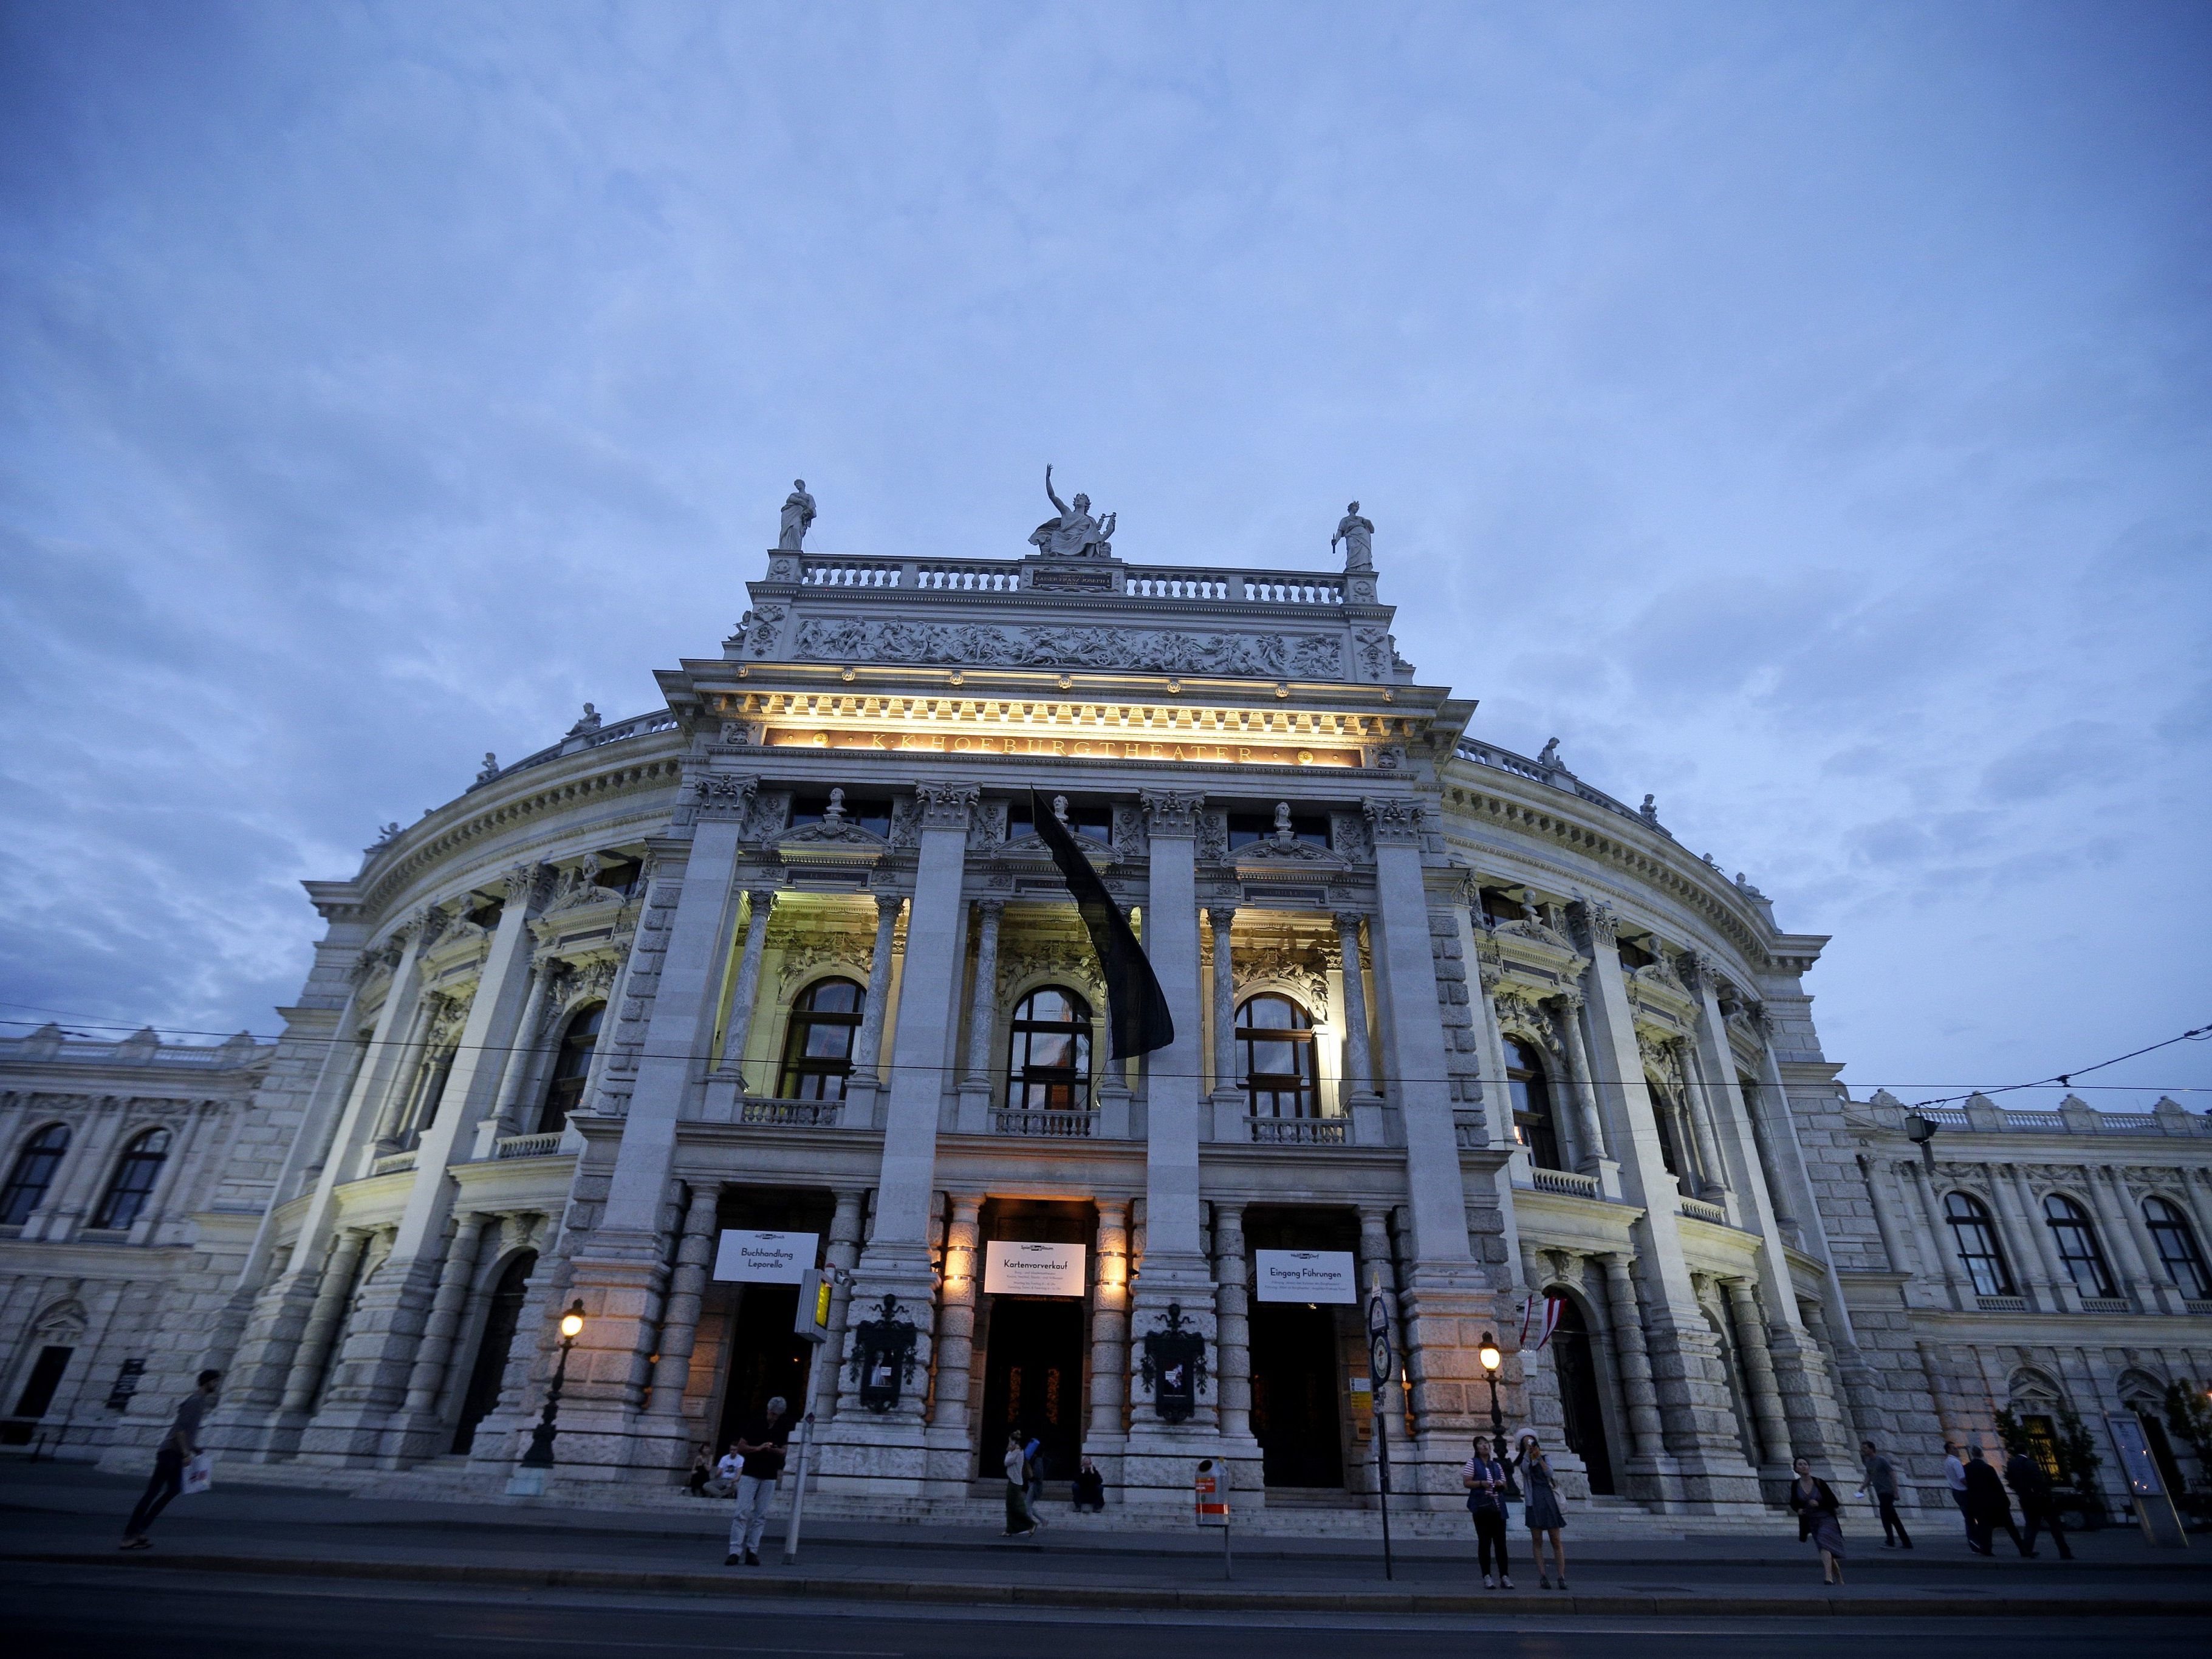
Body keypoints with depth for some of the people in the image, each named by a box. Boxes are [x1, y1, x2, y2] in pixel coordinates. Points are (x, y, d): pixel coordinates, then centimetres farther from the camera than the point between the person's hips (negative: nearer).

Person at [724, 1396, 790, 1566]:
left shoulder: (783, 1428, 3)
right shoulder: (755, 1423, -5)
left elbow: (783, 1451, 6)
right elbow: (740, 1448, -4)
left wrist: (774, 1450, -16)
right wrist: (758, 1448, -19)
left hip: (770, 1477, 3)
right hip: (750, 1474, -3)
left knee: (761, 1515, 3)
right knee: (743, 1512, -9)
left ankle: (752, 1552, 8)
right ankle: (735, 1551, -7)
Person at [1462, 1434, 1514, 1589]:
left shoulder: (1497, 1466, 19)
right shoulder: (1472, 1463, 5)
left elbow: (1505, 1486, 20)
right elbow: (1466, 1483, -3)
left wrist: (1501, 1484, -3)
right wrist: (1481, 1483, -19)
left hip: (1498, 1507, 4)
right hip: (1482, 1507, -4)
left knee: (1500, 1541, 1)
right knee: (1484, 1541, -3)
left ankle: (1504, 1576, 6)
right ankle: (1487, 1577, 2)